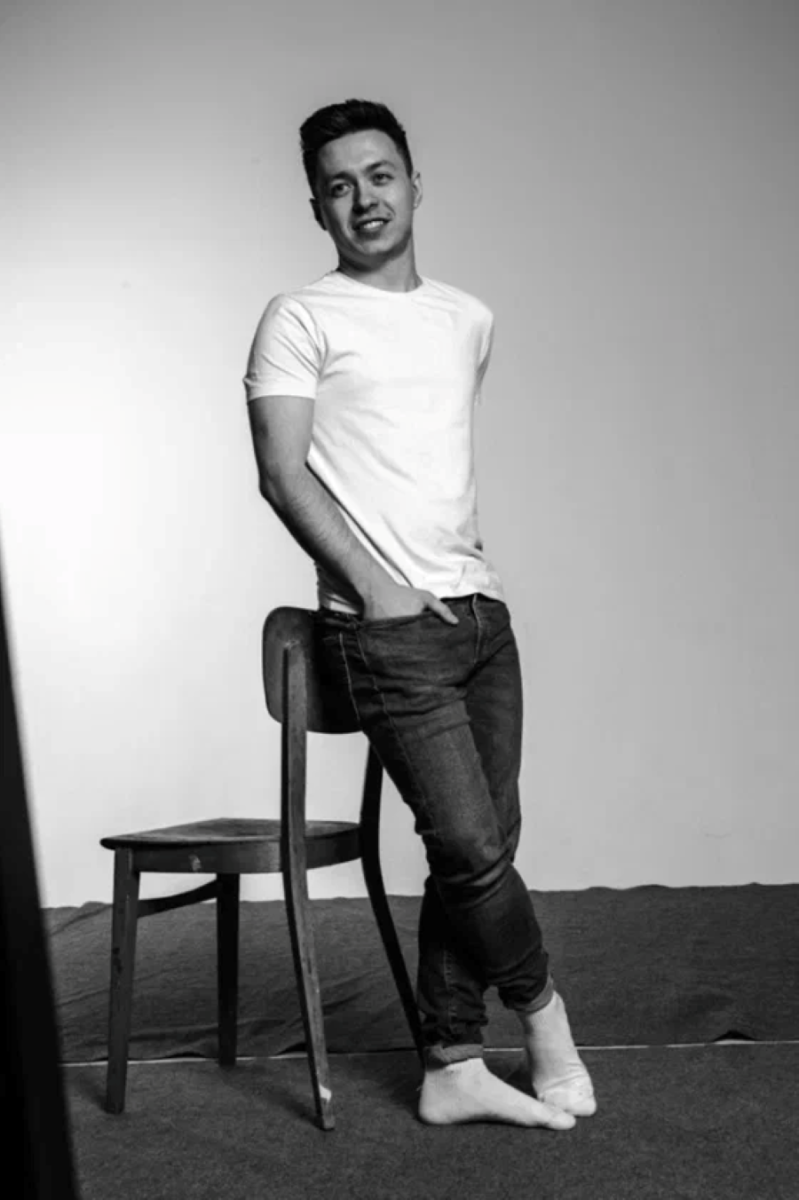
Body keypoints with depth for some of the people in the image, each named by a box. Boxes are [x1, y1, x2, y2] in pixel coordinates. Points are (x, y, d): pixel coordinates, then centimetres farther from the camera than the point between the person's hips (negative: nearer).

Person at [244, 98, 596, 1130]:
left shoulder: (469, 320, 16)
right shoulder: (300, 319, -2)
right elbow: (282, 474, -9)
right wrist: (377, 588, -14)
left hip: (481, 611, 6)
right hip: (387, 628, -6)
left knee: (481, 848, 5)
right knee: (471, 845, -8)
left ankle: (453, 1069, 15)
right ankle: (541, 1009, 18)